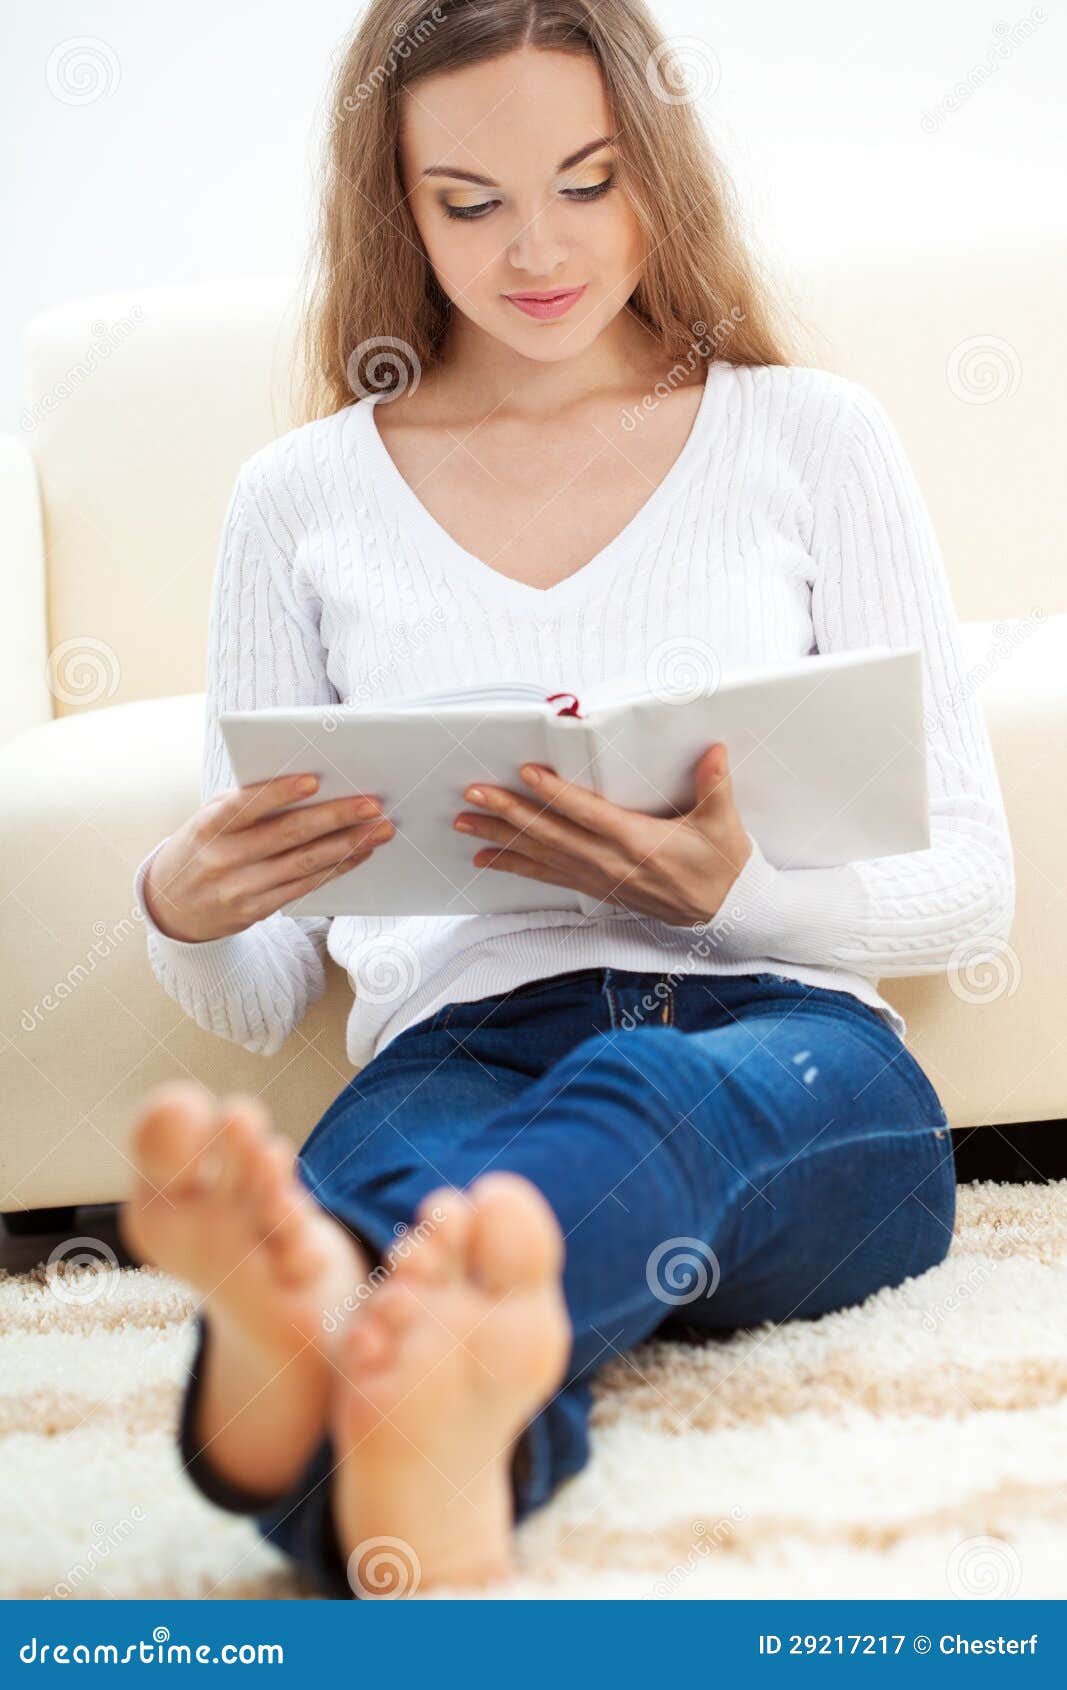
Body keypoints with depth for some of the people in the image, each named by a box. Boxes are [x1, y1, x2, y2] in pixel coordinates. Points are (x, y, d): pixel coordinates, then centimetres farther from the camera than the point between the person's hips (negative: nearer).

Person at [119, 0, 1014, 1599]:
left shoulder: (812, 435, 15)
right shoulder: (304, 497, 17)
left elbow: (970, 884, 11)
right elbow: (258, 999, 16)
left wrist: (731, 890, -11)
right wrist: (183, 914, -10)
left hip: (796, 1047, 0)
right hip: (455, 1044, 1)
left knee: (646, 1103, -39)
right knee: (391, 1165, -38)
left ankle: (344, 1330, -69)